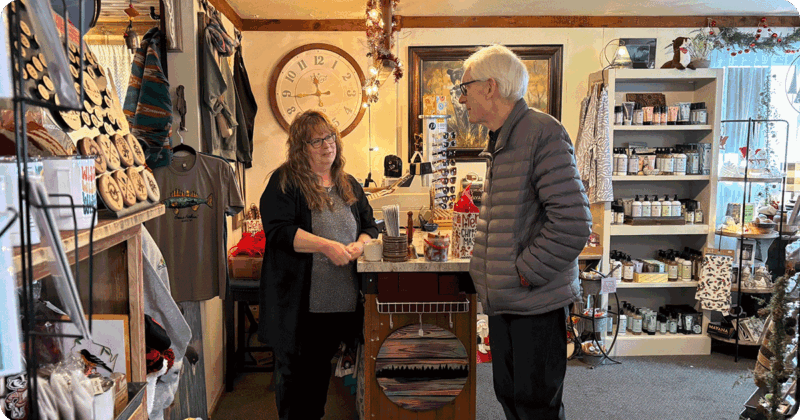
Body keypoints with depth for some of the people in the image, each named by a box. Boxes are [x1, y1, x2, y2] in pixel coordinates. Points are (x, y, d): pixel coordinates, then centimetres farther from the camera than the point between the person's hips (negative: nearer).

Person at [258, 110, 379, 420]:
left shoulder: (348, 184, 13)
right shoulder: (285, 182, -5)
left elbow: (369, 224, 16)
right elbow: (278, 229, -17)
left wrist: (358, 245, -7)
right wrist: (326, 245, -24)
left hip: (341, 299, 5)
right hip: (299, 302, -5)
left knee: (321, 369, 18)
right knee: (294, 370, 7)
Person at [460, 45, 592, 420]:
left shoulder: (543, 132, -15)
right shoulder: (499, 142, 14)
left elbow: (573, 223, -22)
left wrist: (525, 273, -17)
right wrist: (482, 266, 12)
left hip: (537, 302, -9)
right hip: (503, 299, 9)